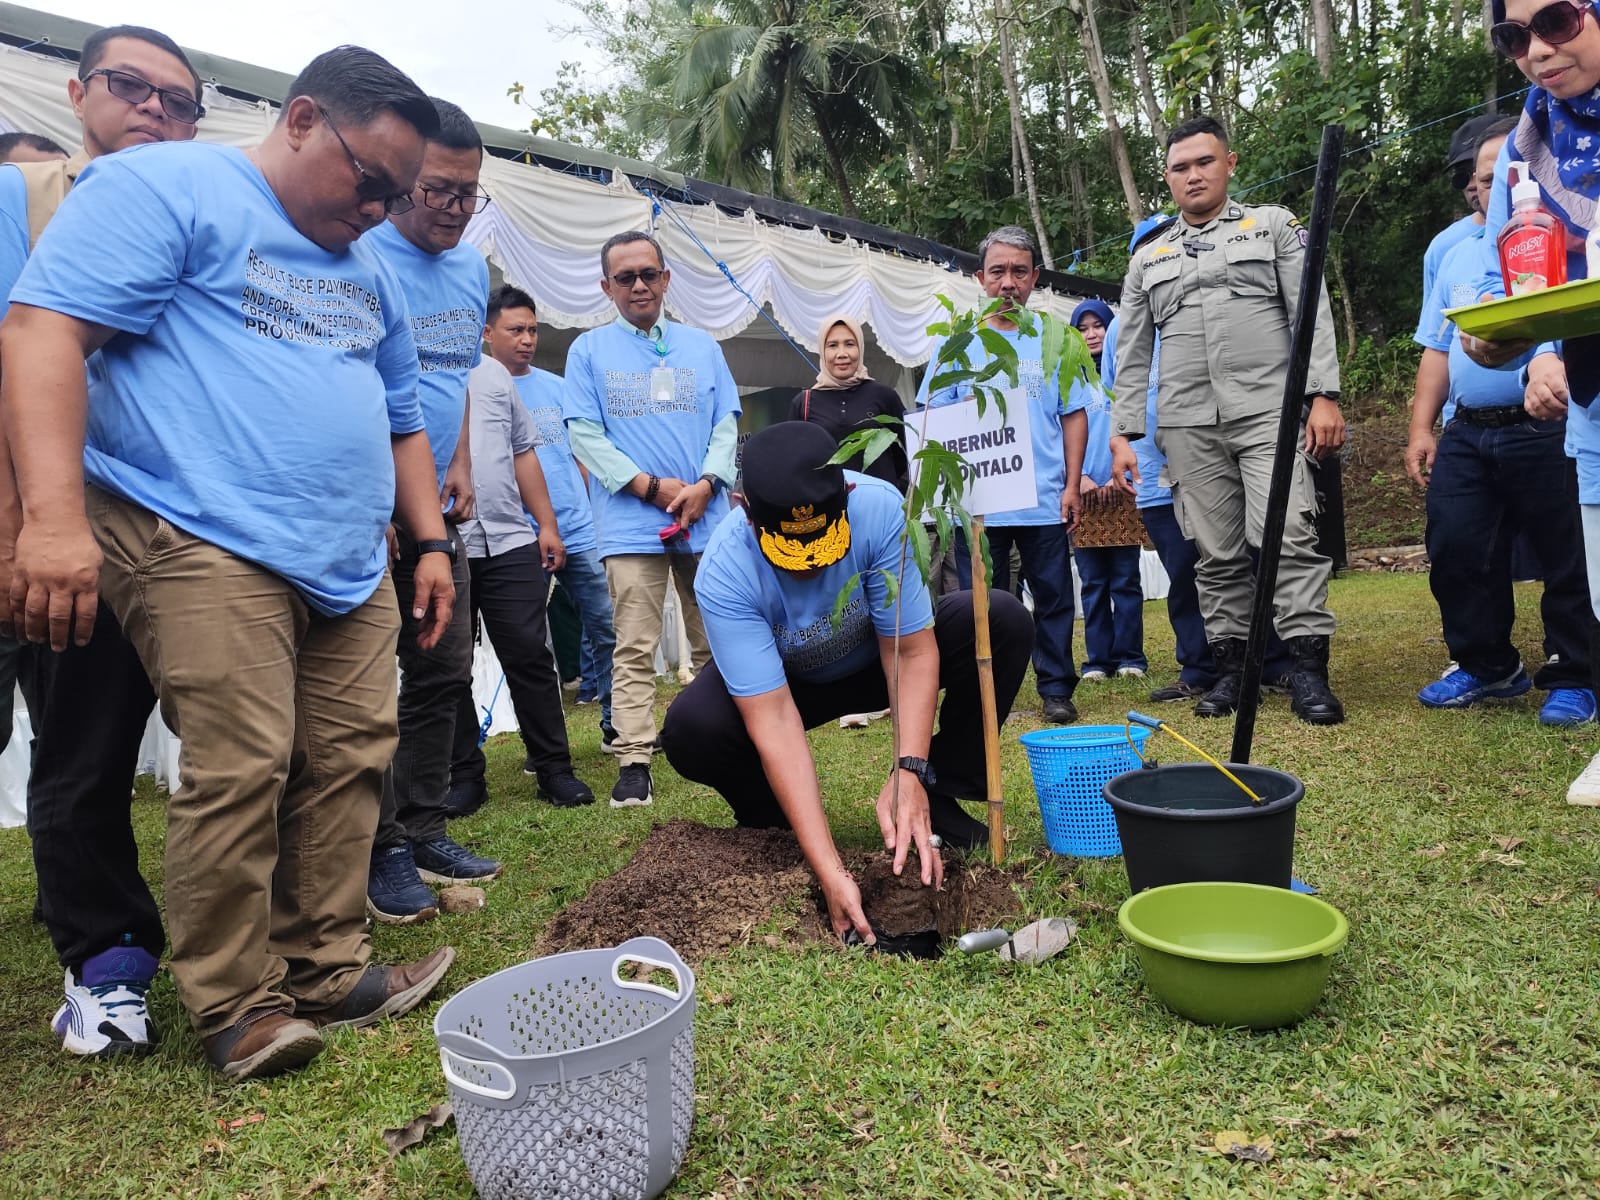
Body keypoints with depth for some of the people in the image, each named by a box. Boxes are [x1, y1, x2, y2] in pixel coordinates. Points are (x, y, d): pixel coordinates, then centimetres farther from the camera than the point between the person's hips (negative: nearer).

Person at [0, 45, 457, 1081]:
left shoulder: (370, 275, 23)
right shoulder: (165, 190, 0)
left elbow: (401, 420, 28)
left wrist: (431, 540, 18)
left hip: (349, 568, 7)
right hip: (207, 541, -7)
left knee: (351, 762, 3)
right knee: (242, 769, -11)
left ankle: (326, 971, 17)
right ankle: (235, 1005, 6)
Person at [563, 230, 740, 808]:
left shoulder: (701, 345, 15)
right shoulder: (588, 350, 8)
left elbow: (726, 423, 10)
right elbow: (584, 434, -1)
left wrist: (704, 484, -8)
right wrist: (652, 487, -11)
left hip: (704, 519, 3)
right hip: (631, 525, -2)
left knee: (715, 645, 8)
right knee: (635, 650, -4)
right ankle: (634, 762, 0)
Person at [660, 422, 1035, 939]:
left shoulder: (879, 507, -32)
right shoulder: (724, 573, -34)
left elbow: (912, 653, -27)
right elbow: (773, 719, -38)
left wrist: (908, 773, -41)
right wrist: (829, 871, -43)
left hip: (877, 657, 2)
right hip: (783, 681, -1)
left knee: (1002, 621, -25)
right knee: (690, 727, -32)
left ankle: (937, 800, -7)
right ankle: (770, 822, 1)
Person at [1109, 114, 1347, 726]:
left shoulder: (1273, 225, 13)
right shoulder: (1149, 259, 19)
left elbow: (1311, 312, 4)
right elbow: (1131, 355, 16)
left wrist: (1323, 394, -8)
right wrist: (1123, 435, 7)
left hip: (1267, 410, -2)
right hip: (1188, 424, 3)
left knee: (1285, 534, -14)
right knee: (1216, 552, 3)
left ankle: (1308, 669, -10)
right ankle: (1231, 667, 11)